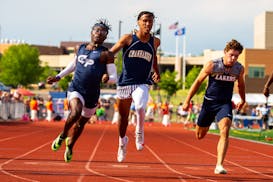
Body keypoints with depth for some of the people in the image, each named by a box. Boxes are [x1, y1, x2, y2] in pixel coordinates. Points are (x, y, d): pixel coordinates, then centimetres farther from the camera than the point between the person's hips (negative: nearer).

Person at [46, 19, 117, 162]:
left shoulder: (106, 54, -3)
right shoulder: (81, 48, 9)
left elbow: (114, 77, -6)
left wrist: (107, 78, -29)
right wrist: (58, 77, 24)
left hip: (92, 94, 0)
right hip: (75, 89, 0)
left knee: (81, 123, 16)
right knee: (75, 113, -30)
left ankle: (70, 145, 44)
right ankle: (62, 136, -5)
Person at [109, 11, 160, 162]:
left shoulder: (155, 42, 5)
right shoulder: (128, 39, -4)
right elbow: (110, 53, 0)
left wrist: (157, 73, 14)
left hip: (142, 84, 0)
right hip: (125, 83, 0)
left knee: (140, 107, -31)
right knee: (123, 117, 11)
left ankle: (140, 132, -5)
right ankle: (122, 141, 38)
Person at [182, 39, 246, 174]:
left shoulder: (240, 69, -5)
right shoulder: (212, 65, -14)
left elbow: (240, 84, 17)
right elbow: (198, 82, -4)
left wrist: (243, 100, 31)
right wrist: (187, 101, -2)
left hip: (225, 104, 1)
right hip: (209, 102, 0)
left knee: (225, 131, -25)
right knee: (200, 136, 14)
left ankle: (219, 166, -27)